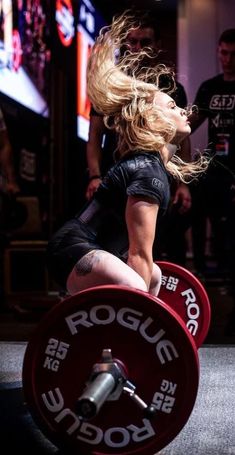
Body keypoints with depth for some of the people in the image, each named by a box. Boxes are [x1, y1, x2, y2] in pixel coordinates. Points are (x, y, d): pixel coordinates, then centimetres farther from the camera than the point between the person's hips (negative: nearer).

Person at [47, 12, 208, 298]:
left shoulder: (150, 165, 13)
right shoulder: (149, 173, -18)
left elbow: (138, 247, 20)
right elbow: (140, 252, -22)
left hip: (89, 247, 12)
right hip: (74, 250, -12)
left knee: (154, 277, 31)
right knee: (135, 294, -36)